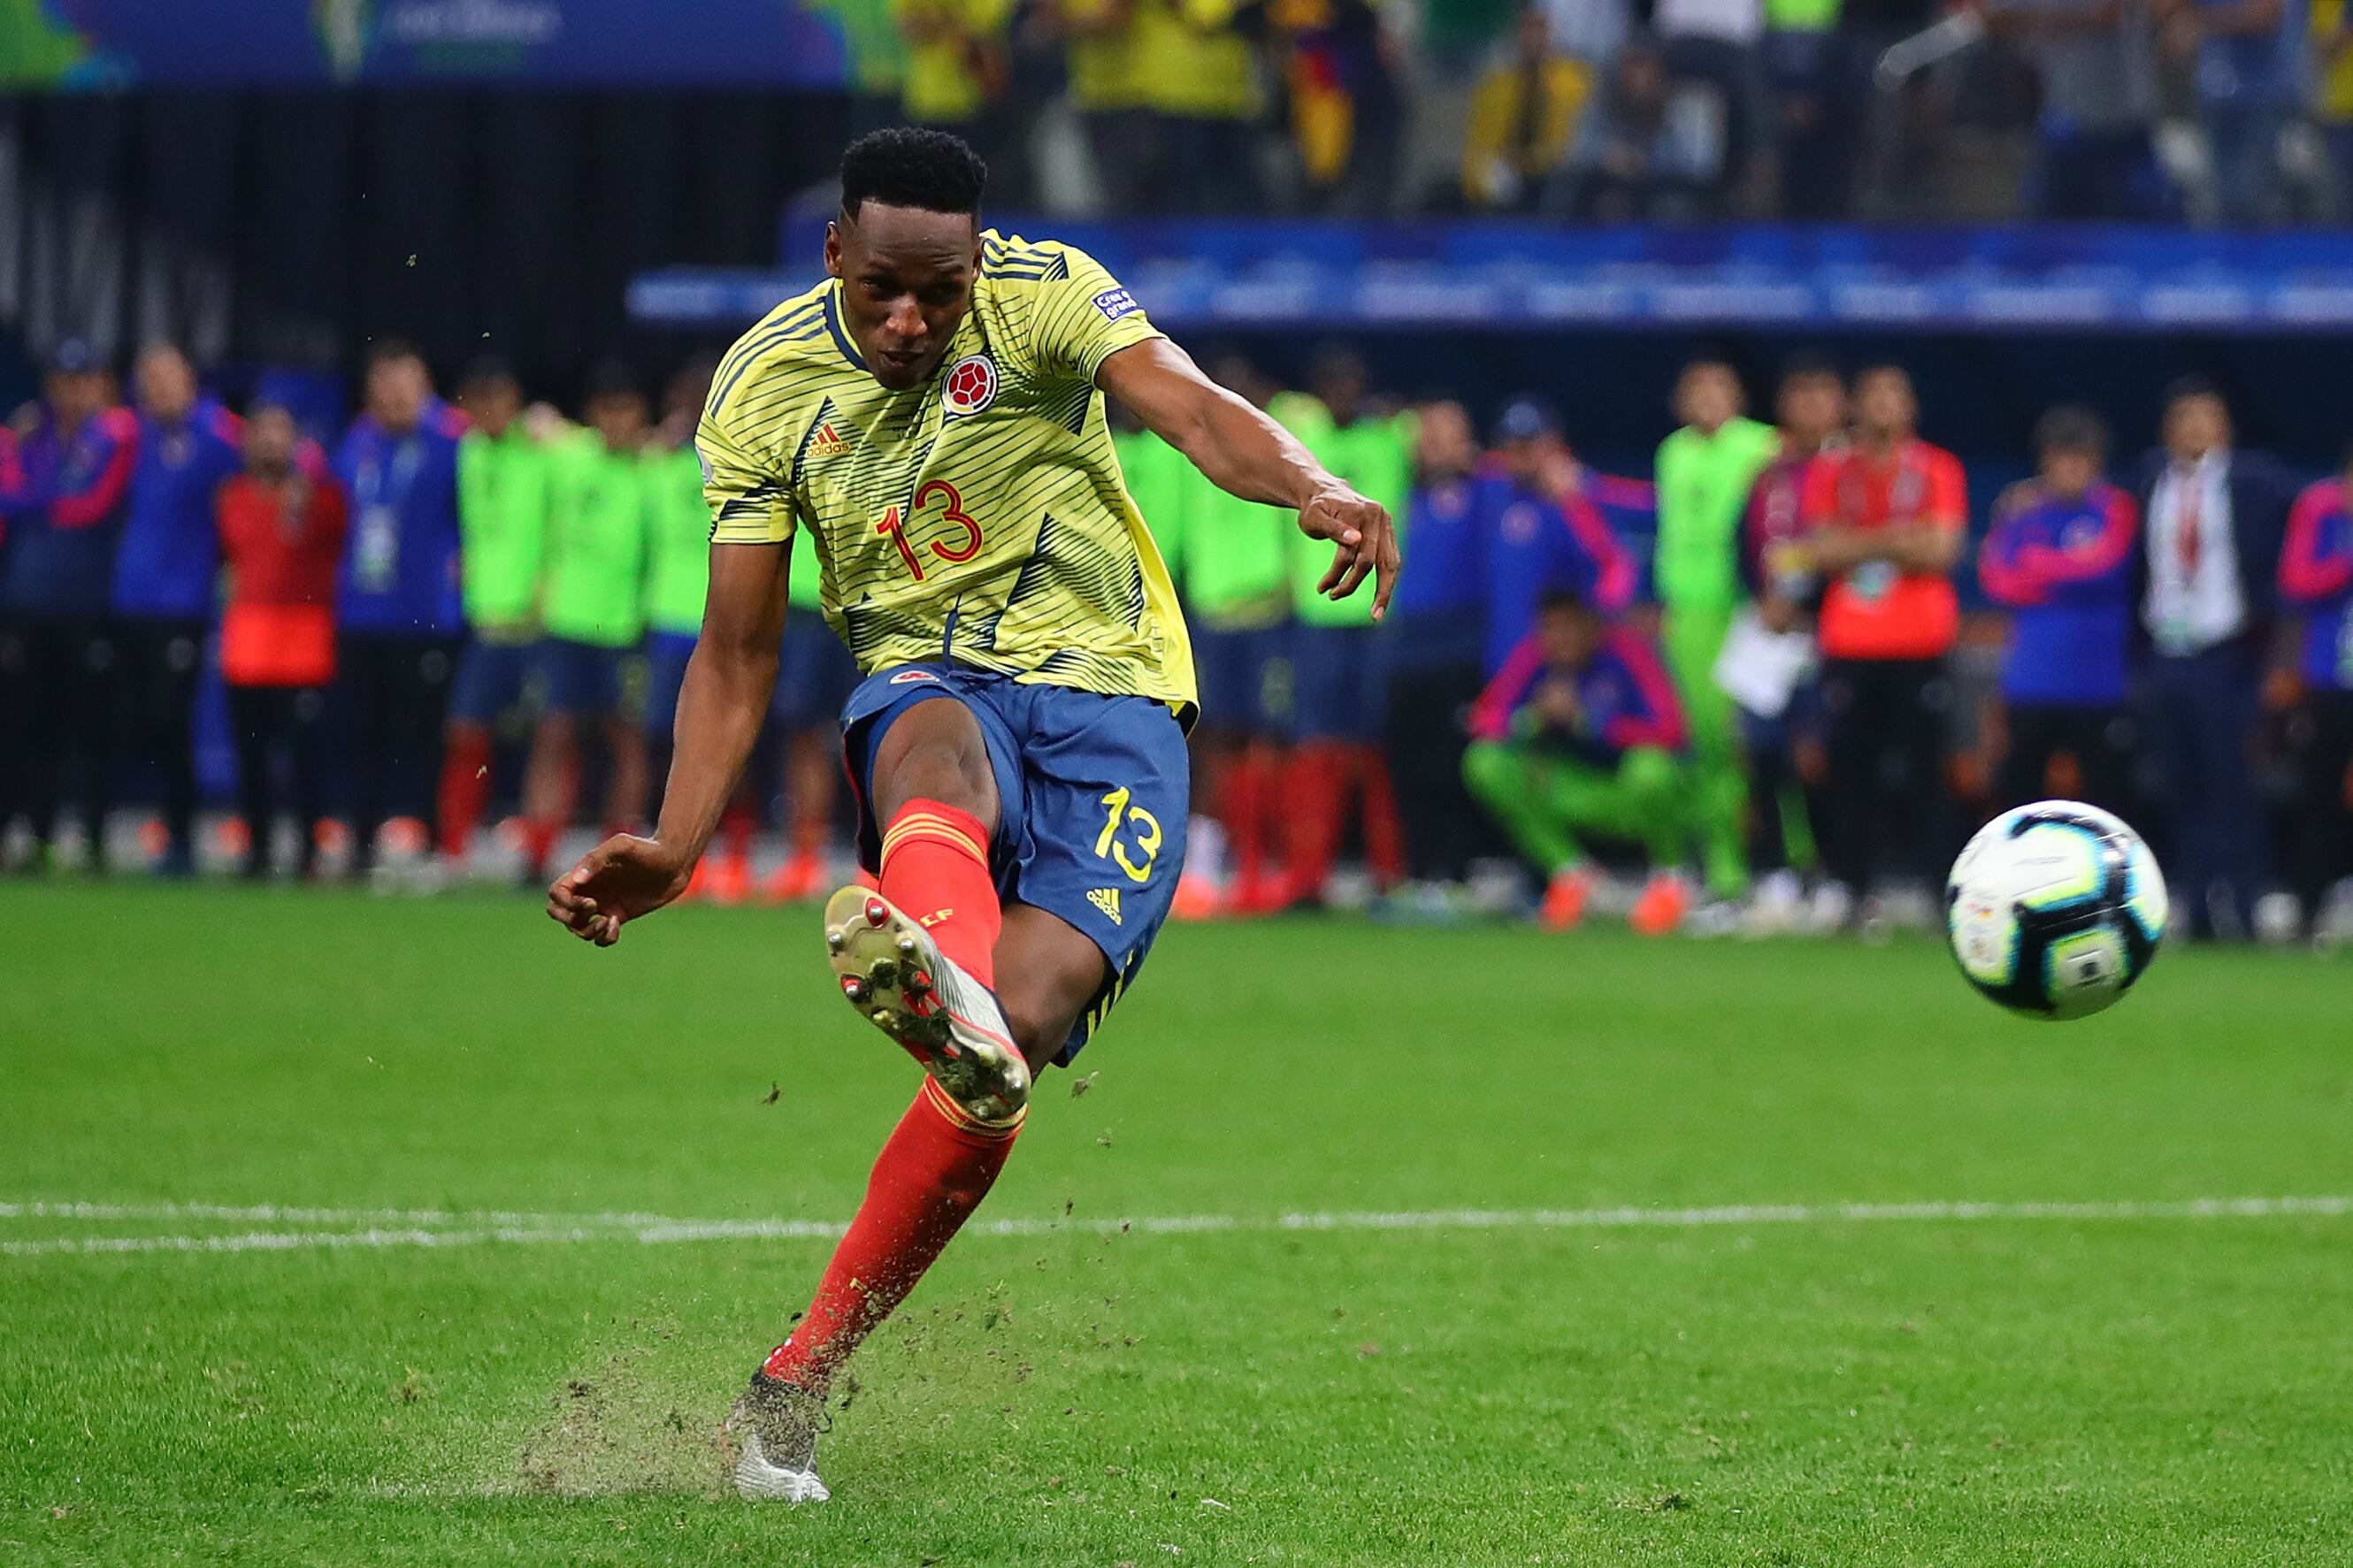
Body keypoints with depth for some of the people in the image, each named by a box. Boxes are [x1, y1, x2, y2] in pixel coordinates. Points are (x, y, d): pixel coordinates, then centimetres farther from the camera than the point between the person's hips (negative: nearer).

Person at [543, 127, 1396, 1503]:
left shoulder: (1042, 296, -5)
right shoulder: (765, 387, 1)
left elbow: (1191, 407, -24)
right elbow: (737, 656, 4)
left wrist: (1314, 490, -45)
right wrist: (672, 850, -9)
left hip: (1108, 689, -1)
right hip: (926, 680, 1)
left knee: (1024, 1020, -21)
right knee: (941, 742, -39)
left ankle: (799, 1380, -13)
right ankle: (940, 972, -77)